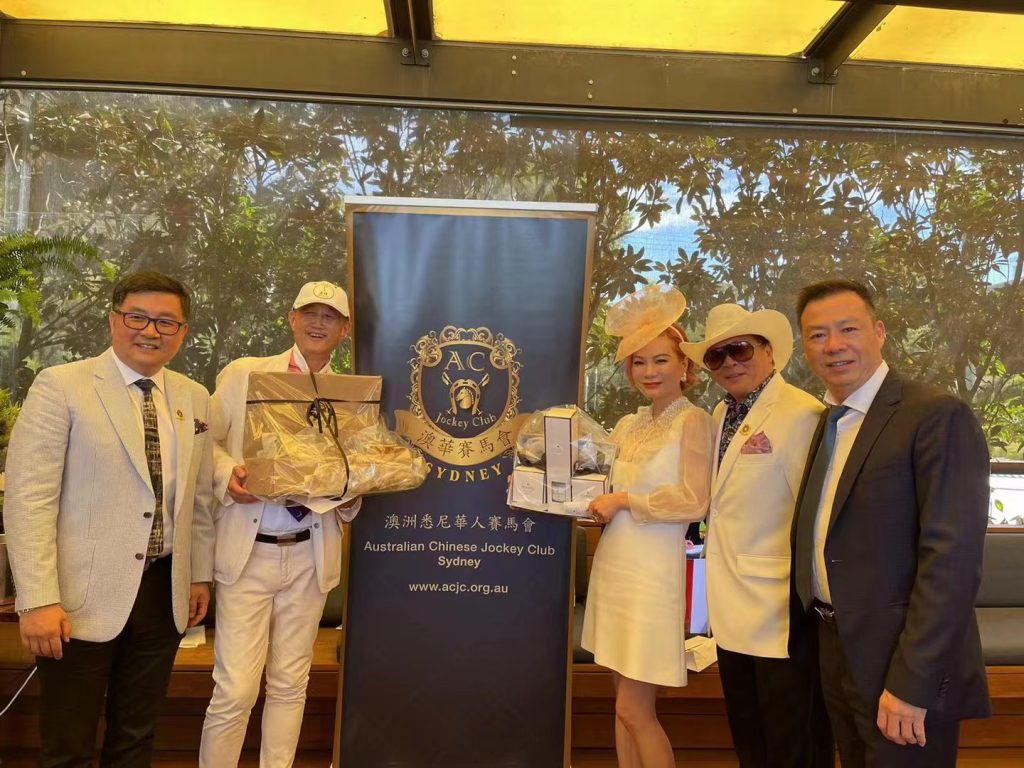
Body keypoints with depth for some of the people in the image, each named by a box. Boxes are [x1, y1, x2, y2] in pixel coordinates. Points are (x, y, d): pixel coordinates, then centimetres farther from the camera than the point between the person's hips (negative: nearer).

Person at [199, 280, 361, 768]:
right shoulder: (242, 374, 0)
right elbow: (207, 442, 4)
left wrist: (350, 498, -9)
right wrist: (227, 473, -16)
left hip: (311, 554, 2)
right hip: (247, 551, -2)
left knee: (290, 685, 14)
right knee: (235, 690, -1)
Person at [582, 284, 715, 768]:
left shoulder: (692, 420, -9)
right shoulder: (628, 425, 12)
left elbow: (694, 502, -17)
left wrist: (623, 502, -13)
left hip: (653, 573, -7)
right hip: (613, 565, 7)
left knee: (635, 710, 1)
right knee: (624, 704, 15)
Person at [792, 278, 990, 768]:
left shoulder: (937, 416, -15)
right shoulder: (828, 423, 10)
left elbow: (952, 555, -21)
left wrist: (911, 683, -22)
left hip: (902, 667, -7)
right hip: (838, 653, 7)